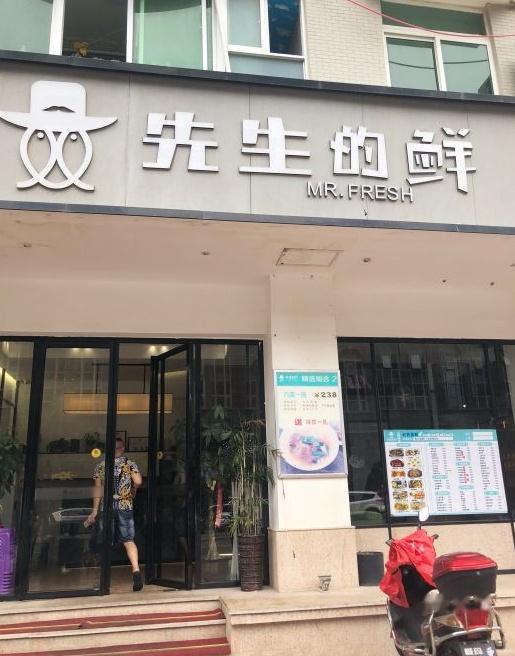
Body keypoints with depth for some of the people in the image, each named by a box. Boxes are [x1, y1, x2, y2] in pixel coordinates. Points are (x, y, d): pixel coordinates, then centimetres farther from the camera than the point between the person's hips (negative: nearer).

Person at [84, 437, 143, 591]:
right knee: (129, 540, -2)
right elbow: (138, 481, -11)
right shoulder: (130, 464, 3)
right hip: (125, 506, -1)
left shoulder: (101, 466, 7)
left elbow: (98, 489, 2)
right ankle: (136, 570, -20)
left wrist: (94, 511, 2)